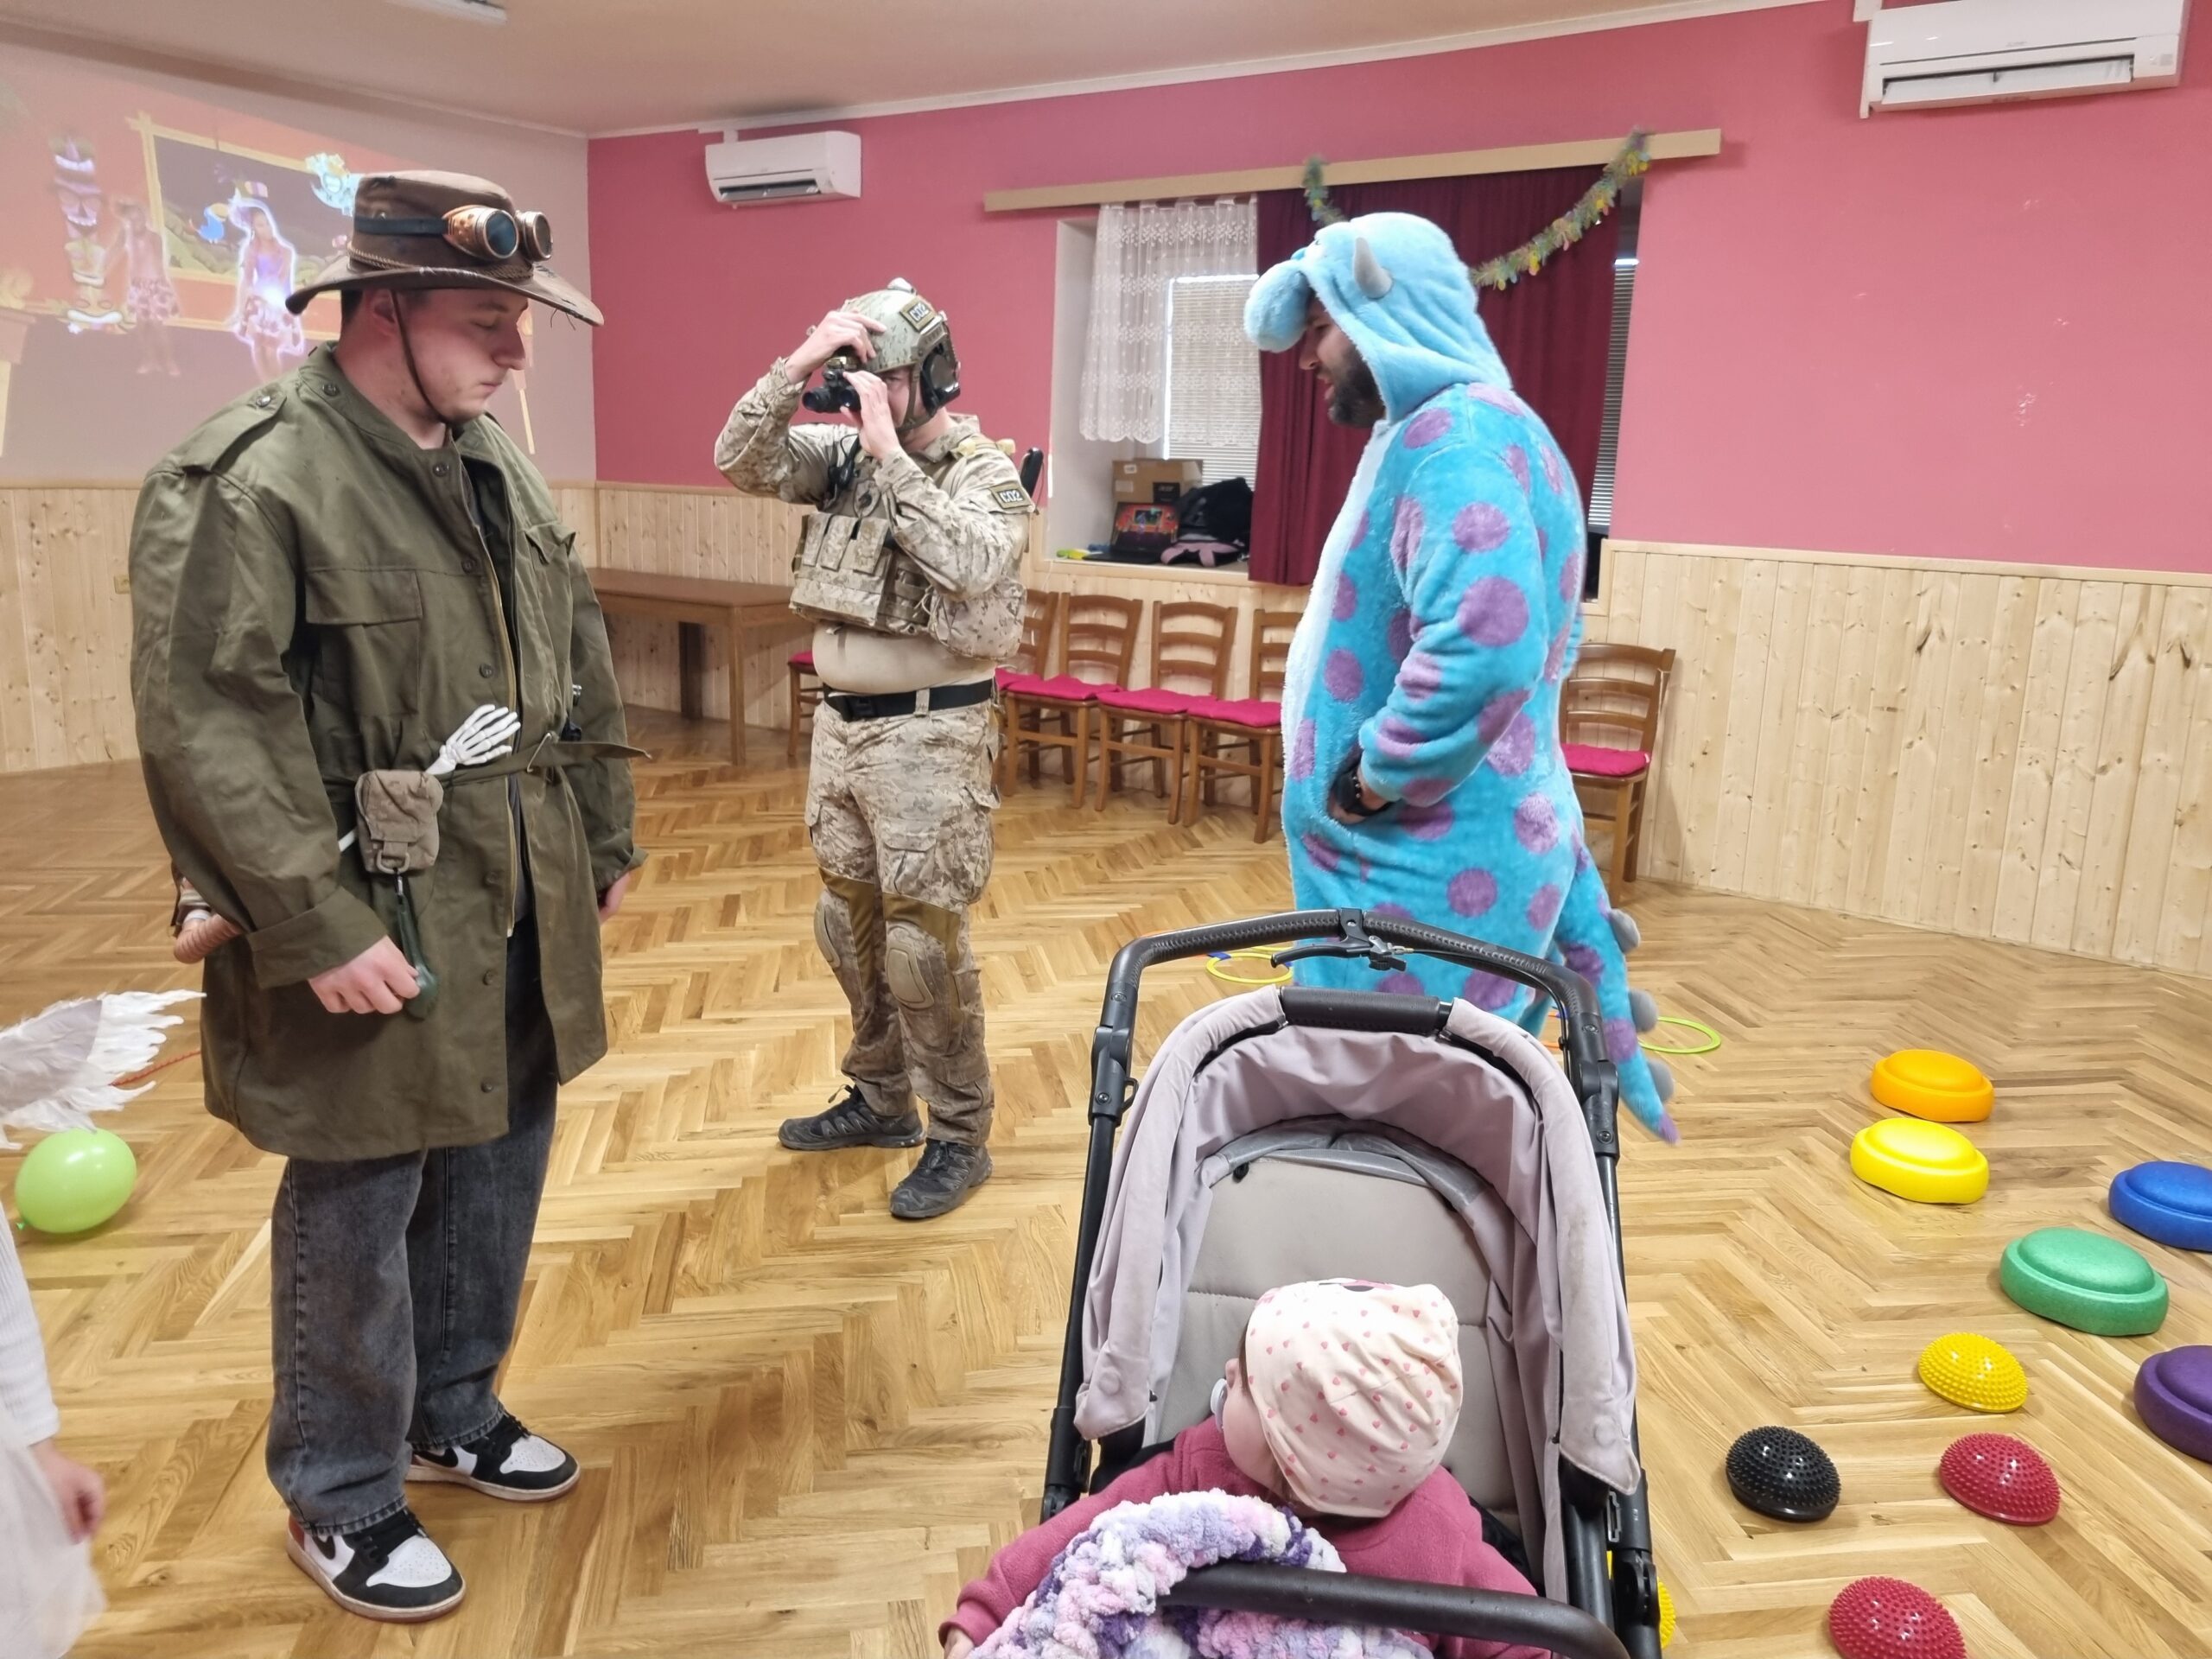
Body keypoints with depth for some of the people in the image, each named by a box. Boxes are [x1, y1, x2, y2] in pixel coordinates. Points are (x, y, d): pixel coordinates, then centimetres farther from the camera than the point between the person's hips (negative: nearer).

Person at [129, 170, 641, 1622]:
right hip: (376, 933, -7)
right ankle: (341, 1499, 31)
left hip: (521, 921, 8)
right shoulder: (247, 481, -17)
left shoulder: (497, 465, 9)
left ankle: (455, 1413, 43)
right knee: (357, 1214, 8)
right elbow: (204, 729, -20)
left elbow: (580, 659, 15)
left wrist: (605, 837, 15)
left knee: (496, 1176, 20)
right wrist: (319, 928, -21)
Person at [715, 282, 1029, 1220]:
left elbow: (964, 565, -28)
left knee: (925, 940, -3)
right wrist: (797, 368, -10)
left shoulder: (987, 473, -10)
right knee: (849, 922, 17)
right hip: (839, 722, 7)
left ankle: (960, 1137, 12)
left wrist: (888, 449, -24)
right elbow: (739, 461, 0)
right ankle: (881, 1099, 34)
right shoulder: (844, 455, 8)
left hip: (928, 733, -7)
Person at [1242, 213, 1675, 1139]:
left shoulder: (1456, 432, -16)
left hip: (1435, 869, -10)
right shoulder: (1451, 432, 17)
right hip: (1441, 855, 10)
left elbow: (1484, 646, -33)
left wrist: (1374, 780, -18)